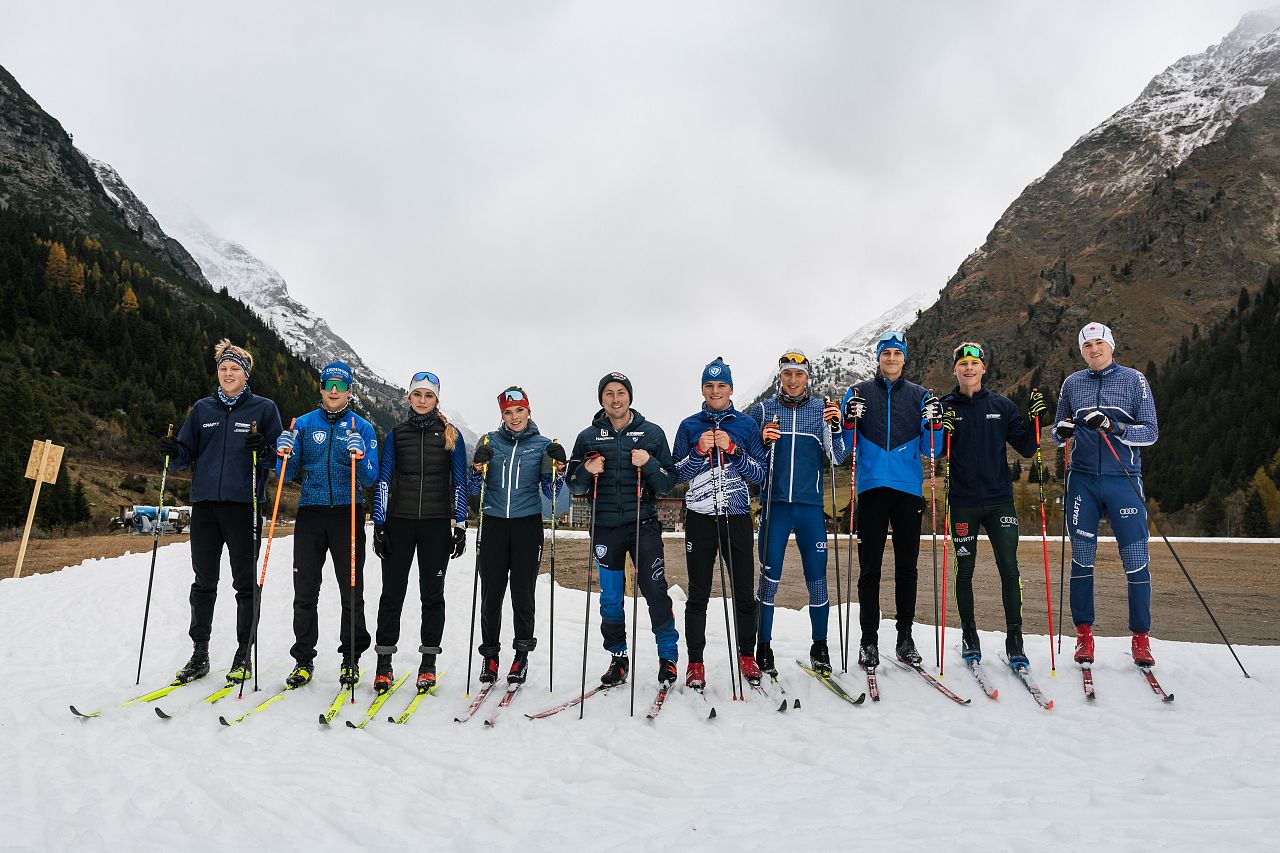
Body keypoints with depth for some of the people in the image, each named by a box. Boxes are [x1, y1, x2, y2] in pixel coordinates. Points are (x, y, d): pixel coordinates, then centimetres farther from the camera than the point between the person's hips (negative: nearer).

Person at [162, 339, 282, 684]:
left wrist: (265, 450, -19)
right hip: (205, 504, 4)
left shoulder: (264, 408, 3)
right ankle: (199, 655, 19)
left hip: (244, 504, -3)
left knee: (245, 583, 4)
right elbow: (187, 453, 15)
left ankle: (243, 655, 14)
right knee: (203, 582, 9)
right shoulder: (202, 409, 12)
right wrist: (173, 453, -6)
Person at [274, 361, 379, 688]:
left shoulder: (362, 428, 4)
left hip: (347, 514, -1)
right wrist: (285, 454, -12)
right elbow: (287, 475, 7)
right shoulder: (304, 424, 9)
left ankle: (351, 658, 14)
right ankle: (303, 660, 13)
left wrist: (360, 457, -19)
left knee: (352, 591, 2)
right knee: (305, 591, 3)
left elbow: (369, 480, -1)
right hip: (310, 514, 2)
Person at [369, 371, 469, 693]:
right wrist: (378, 525, -1)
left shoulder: (451, 435, 5)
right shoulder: (396, 434, 8)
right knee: (392, 592, 2)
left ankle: (428, 663, 14)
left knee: (432, 594, 5)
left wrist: (460, 526, -1)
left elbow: (459, 483, 5)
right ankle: (384, 664, 11)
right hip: (399, 522, 1)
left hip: (437, 524, -1)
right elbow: (383, 480, 6)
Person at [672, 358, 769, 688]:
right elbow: (677, 474, 5)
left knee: (744, 593, 3)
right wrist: (700, 451, -12)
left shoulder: (746, 424, 8)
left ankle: (747, 657, 18)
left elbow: (760, 475, 3)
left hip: (737, 517, 0)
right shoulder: (689, 426, 8)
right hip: (700, 518, 0)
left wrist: (733, 450, -11)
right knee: (698, 595, 1)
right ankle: (695, 662, 9)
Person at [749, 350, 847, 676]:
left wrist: (835, 428, -11)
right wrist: (762, 441, -12)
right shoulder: (762, 410, 6)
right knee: (769, 578, 0)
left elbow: (837, 459, 5)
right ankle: (764, 648, 12)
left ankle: (820, 648, 18)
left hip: (810, 505, 1)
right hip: (775, 504, -1)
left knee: (817, 577, 4)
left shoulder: (822, 409, 8)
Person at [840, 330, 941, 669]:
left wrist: (934, 425, -10)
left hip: (908, 488, 1)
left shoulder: (919, 396, 10)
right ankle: (869, 641, 7)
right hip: (872, 487, -1)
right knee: (870, 567, 0)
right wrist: (849, 422, -14)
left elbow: (930, 450, 8)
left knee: (906, 566, 6)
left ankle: (905, 638, 16)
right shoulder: (859, 393, 8)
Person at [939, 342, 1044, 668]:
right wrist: (940, 432, -17)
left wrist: (1035, 419, -7)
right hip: (963, 502, -1)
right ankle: (969, 635, 20)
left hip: (999, 499, 1)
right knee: (965, 570, 6)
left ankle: (1014, 639, 8)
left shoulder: (1002, 405, 6)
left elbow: (1026, 449, 6)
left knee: (1009, 569, -3)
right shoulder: (946, 408, 3)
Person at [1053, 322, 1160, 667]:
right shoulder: (1072, 383, 11)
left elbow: (1151, 432, -1)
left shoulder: (1133, 379, 4)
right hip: (1083, 480, 2)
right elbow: (1058, 433, 16)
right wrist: (1062, 431, -7)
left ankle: (1141, 638, 10)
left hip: (1123, 480, -2)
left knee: (1136, 559, -2)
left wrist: (1112, 426, -17)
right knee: (1081, 558, 4)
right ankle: (1084, 635, 14)